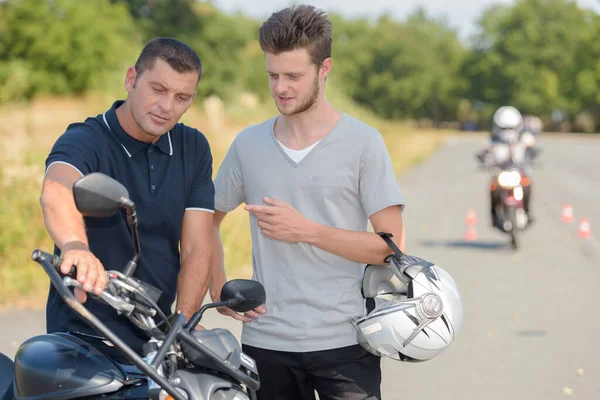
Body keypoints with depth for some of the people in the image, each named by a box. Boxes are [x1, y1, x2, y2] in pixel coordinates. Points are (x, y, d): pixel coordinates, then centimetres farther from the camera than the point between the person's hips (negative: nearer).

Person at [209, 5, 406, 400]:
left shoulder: (363, 143, -1)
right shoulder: (248, 144, 9)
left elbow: (391, 246, -6)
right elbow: (208, 220, 21)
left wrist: (306, 231, -13)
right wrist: (218, 290, 8)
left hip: (344, 341, -3)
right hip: (265, 340, 3)